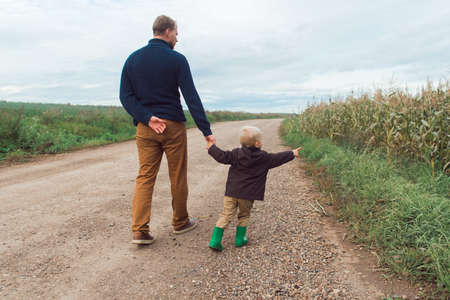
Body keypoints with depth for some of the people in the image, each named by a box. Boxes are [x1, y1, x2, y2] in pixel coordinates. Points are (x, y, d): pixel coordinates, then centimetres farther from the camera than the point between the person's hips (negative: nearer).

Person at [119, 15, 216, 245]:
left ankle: (139, 230, 0)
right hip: (173, 126, -3)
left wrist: (147, 118, -9)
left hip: (145, 128, 4)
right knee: (178, 177, 9)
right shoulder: (177, 59, -5)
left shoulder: (133, 59, 9)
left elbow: (126, 96, 1)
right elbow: (192, 98, -10)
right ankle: (180, 222, 24)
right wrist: (207, 131, -9)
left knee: (145, 177, 6)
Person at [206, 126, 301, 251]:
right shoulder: (264, 158, -1)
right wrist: (292, 154, 24)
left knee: (226, 215, 4)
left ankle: (215, 241, 2)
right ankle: (239, 239, 25)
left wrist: (212, 148, 10)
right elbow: (277, 158, 9)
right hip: (248, 194, -1)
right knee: (244, 215, 19)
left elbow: (222, 157, -5)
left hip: (232, 191, 2)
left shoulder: (236, 154, -1)